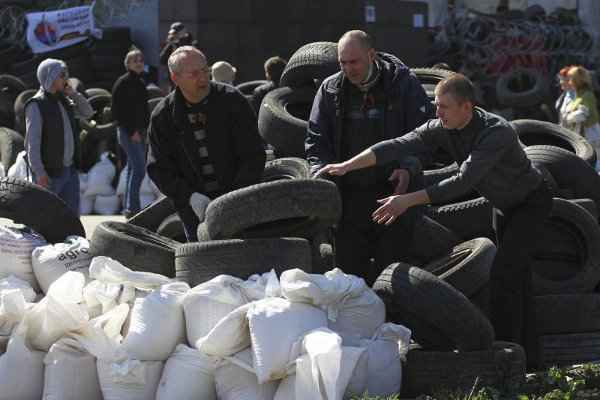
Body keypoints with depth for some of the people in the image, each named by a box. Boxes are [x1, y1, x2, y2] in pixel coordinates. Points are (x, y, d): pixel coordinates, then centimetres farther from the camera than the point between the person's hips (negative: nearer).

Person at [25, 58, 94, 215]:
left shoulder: (64, 100, 11)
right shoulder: (36, 105, -13)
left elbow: (88, 113, 19)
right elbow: (32, 141, -17)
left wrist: (73, 94, 4)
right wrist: (39, 172, -22)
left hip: (70, 170, 8)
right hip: (49, 173, -8)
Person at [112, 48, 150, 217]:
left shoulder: (140, 83, 15)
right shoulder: (123, 83, -8)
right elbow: (117, 111, -12)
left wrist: (146, 129, 11)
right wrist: (131, 131, -15)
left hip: (139, 132, 8)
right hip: (128, 132, -8)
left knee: (134, 169, 10)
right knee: (139, 168, -15)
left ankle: (129, 207, 14)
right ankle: (132, 207, -14)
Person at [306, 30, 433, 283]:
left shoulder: (404, 84, -2)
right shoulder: (330, 91, 6)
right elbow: (316, 140, 7)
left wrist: (408, 168, -20)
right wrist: (321, 173, -12)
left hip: (394, 189, -3)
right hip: (349, 194, 3)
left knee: (392, 263, 1)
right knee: (349, 266, 5)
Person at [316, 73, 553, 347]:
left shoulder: (496, 133, -37)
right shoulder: (441, 129, -16)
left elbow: (463, 181, -44)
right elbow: (398, 146, -26)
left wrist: (408, 200, -47)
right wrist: (346, 166, -37)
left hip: (532, 202, -8)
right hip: (504, 204, 8)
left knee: (503, 274, -20)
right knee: (514, 272, 20)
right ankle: (522, 341, 34)